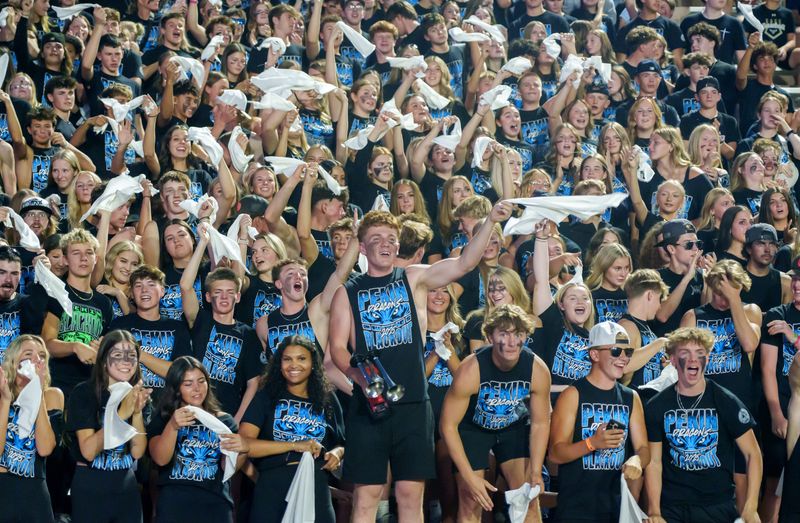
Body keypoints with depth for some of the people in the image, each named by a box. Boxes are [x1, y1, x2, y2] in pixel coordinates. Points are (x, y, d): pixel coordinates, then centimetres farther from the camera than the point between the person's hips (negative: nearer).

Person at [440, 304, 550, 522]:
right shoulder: (470, 370, -33)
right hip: (472, 428, -3)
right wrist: (470, 477, -28)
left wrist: (535, 473, -17)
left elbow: (540, 424, -9)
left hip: (514, 427, 3)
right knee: (472, 503, -8)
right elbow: (448, 425, -25)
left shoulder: (537, 370, -24)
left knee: (529, 499, -3)